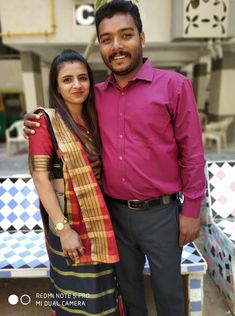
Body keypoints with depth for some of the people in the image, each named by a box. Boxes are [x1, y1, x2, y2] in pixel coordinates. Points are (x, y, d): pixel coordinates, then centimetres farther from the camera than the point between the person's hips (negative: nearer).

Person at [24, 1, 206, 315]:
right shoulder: (96, 94, 1)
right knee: (127, 283, 26)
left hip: (160, 213, -3)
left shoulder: (174, 85, -10)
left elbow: (191, 153, -8)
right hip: (114, 212, 4)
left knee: (168, 290, 18)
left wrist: (191, 210, -7)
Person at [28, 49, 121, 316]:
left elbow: (101, 167, 9)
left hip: (100, 219, 6)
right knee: (76, 292, 15)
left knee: (101, 288, 22)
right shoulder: (46, 121, -12)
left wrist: (104, 219, 2)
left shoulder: (93, 119, 6)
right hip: (69, 220, -5)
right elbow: (40, 178, -16)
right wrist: (63, 228, -18)